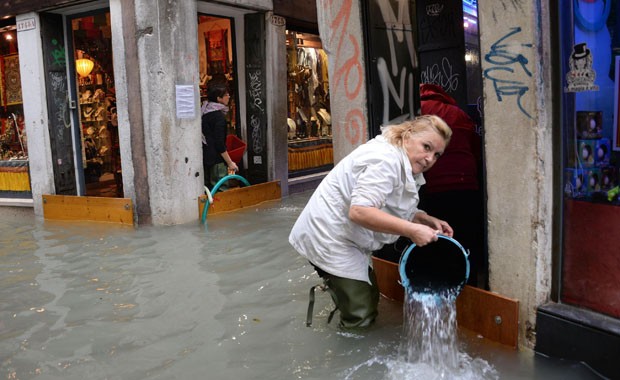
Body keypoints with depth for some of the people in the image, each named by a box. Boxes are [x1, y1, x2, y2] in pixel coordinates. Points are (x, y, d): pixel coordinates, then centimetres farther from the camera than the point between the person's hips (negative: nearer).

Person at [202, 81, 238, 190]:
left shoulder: (205, 112, 7)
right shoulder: (219, 117, -18)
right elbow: (220, 144, -20)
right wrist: (230, 163, -14)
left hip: (205, 158, 9)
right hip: (216, 161, -9)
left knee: (208, 189, 15)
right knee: (222, 190, -3)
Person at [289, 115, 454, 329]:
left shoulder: (406, 166, 8)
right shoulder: (386, 159, -25)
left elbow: (399, 211, 13)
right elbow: (359, 211, -34)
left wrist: (428, 221, -4)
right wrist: (412, 230, -33)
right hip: (328, 237, -11)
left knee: (369, 299, 20)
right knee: (361, 318, -7)